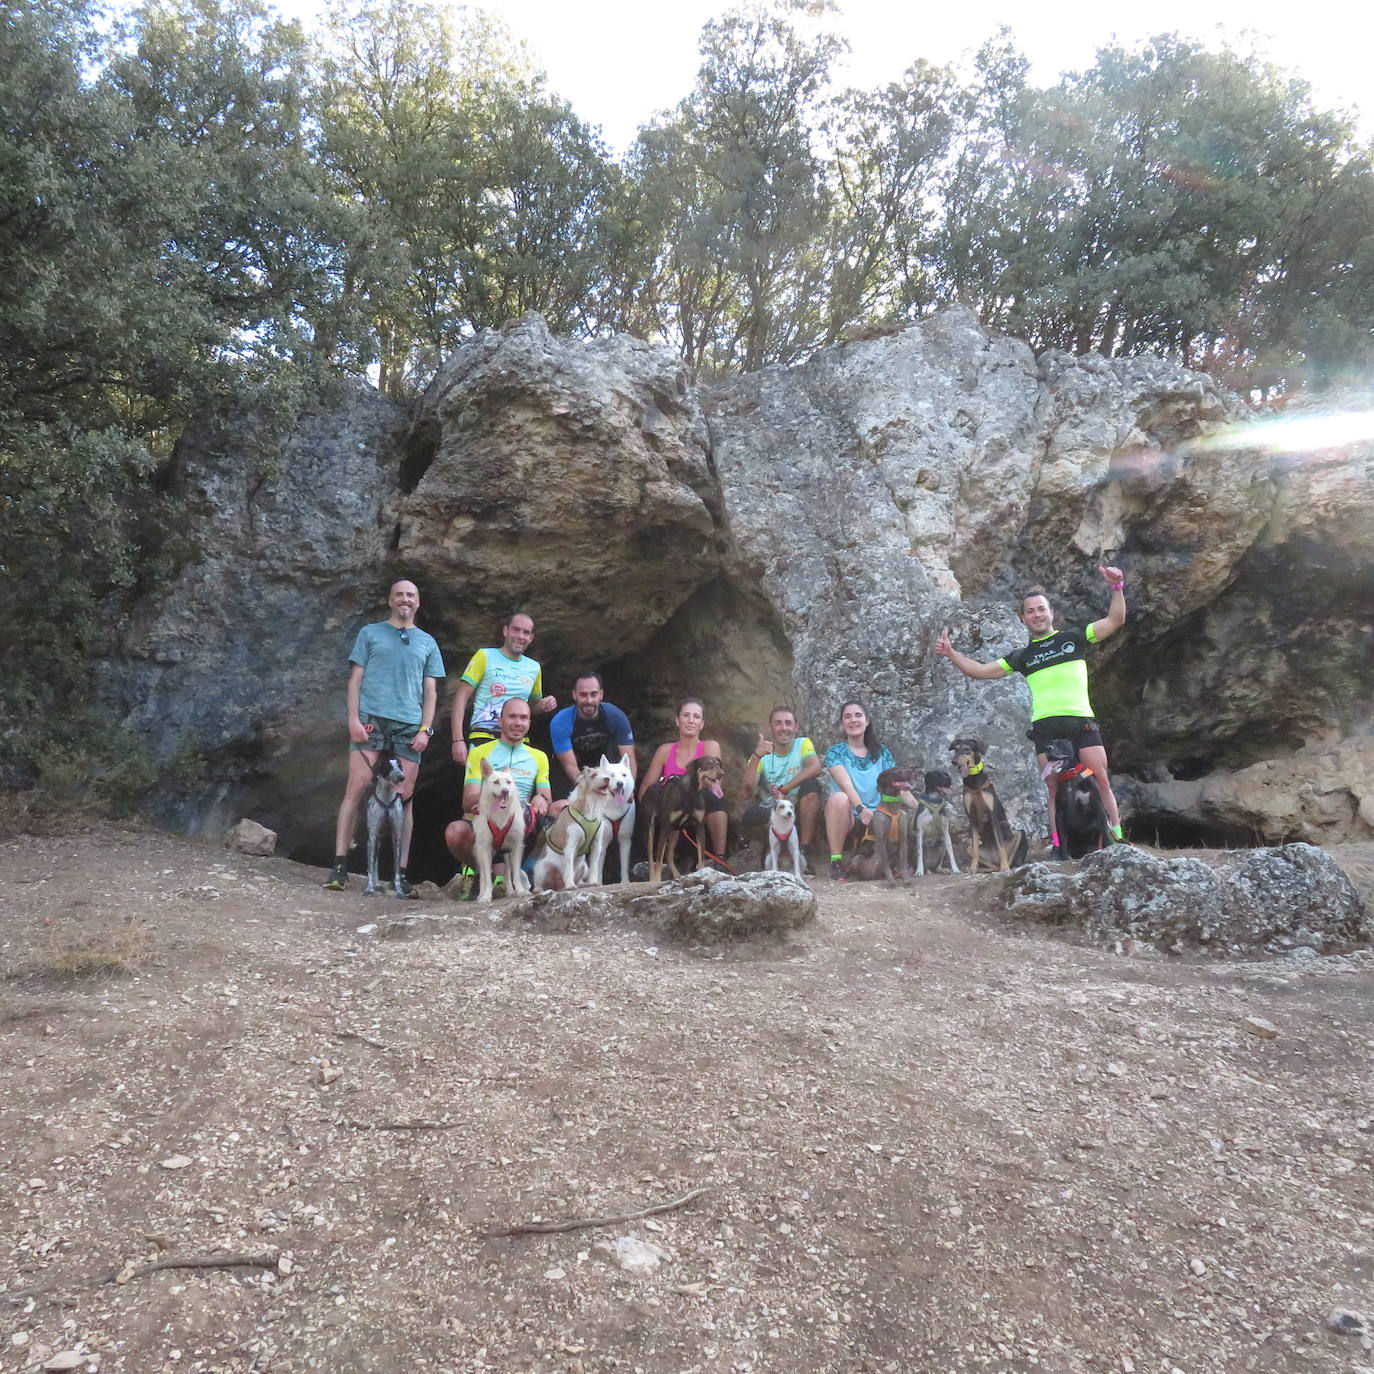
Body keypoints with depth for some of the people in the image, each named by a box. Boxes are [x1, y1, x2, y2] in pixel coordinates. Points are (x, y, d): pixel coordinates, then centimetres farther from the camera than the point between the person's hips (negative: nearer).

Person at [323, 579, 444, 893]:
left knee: (404, 797, -1)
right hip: (371, 719, -2)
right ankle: (339, 866, -7)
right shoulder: (370, 633, 14)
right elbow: (355, 678, 8)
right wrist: (353, 718, -6)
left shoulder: (427, 643, 18)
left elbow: (430, 692, 14)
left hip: (409, 726, 2)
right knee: (357, 787, -10)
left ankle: (401, 873, 2)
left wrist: (425, 729, 1)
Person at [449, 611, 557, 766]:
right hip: (483, 737, -4)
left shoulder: (534, 667, 14)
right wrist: (458, 740, -13)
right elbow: (461, 697, -3)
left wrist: (543, 705, 3)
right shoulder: (485, 656, 1)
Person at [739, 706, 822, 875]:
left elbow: (815, 768, -23)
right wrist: (756, 756, -27)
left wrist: (784, 790, -26)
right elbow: (748, 792, -16)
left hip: (803, 812, 0)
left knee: (811, 784, -28)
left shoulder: (803, 744, 0)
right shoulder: (762, 754, 0)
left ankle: (805, 851, -18)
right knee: (751, 816, -32)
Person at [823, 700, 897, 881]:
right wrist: (860, 808, -35)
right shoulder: (836, 752, 2)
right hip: (847, 818, -3)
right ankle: (836, 860, -22)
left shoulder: (881, 753, 12)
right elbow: (845, 783, -17)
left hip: (875, 818, 3)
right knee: (839, 797, -35)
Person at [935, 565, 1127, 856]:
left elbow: (1116, 620, 8)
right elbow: (982, 671, 18)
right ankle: (1058, 846, 3)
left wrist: (1117, 588, -6)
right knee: (1054, 788, 0)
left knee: (1101, 780, -8)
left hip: (1082, 721, -1)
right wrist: (951, 653, 9)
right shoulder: (1023, 656, 18)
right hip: (1045, 726, 2)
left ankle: (1117, 838, 0)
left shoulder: (1074, 638, 14)